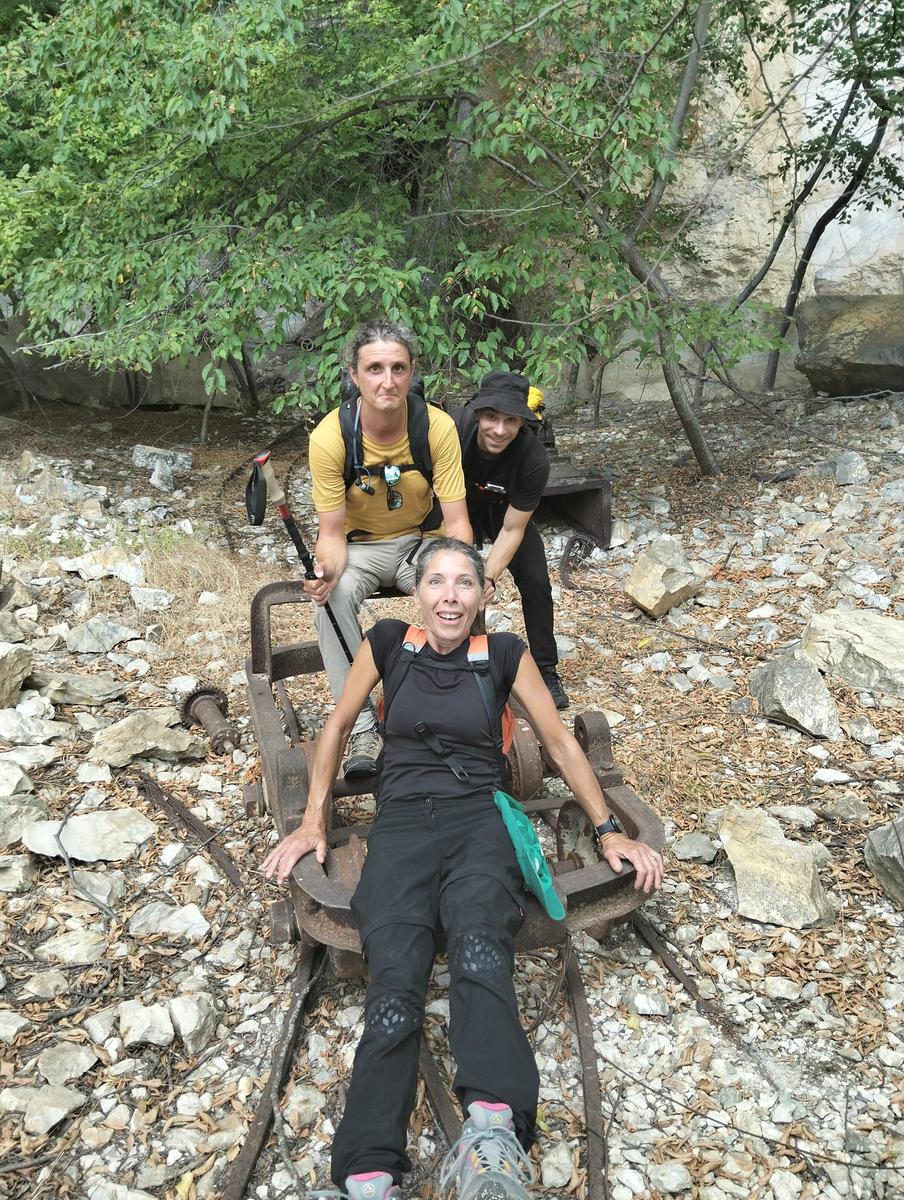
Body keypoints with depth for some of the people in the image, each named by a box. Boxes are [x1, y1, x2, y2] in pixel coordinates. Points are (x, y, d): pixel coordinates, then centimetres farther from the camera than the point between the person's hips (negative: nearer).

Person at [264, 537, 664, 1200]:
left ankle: (493, 1128, -55)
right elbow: (339, 726, 17)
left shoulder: (504, 652, 7)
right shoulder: (388, 641, 8)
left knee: (479, 943, -36)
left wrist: (608, 829, 8)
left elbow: (560, 741, 12)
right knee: (395, 984, -28)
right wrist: (313, 822, 12)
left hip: (479, 820, -1)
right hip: (401, 824, 1)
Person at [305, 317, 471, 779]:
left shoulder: (437, 426, -19)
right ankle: (362, 729, -25)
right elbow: (332, 532, -16)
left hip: (421, 541, 1)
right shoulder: (330, 436, -20)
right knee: (331, 595, -34)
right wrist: (327, 569, -40)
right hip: (360, 546, 0)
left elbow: (455, 520, -17)